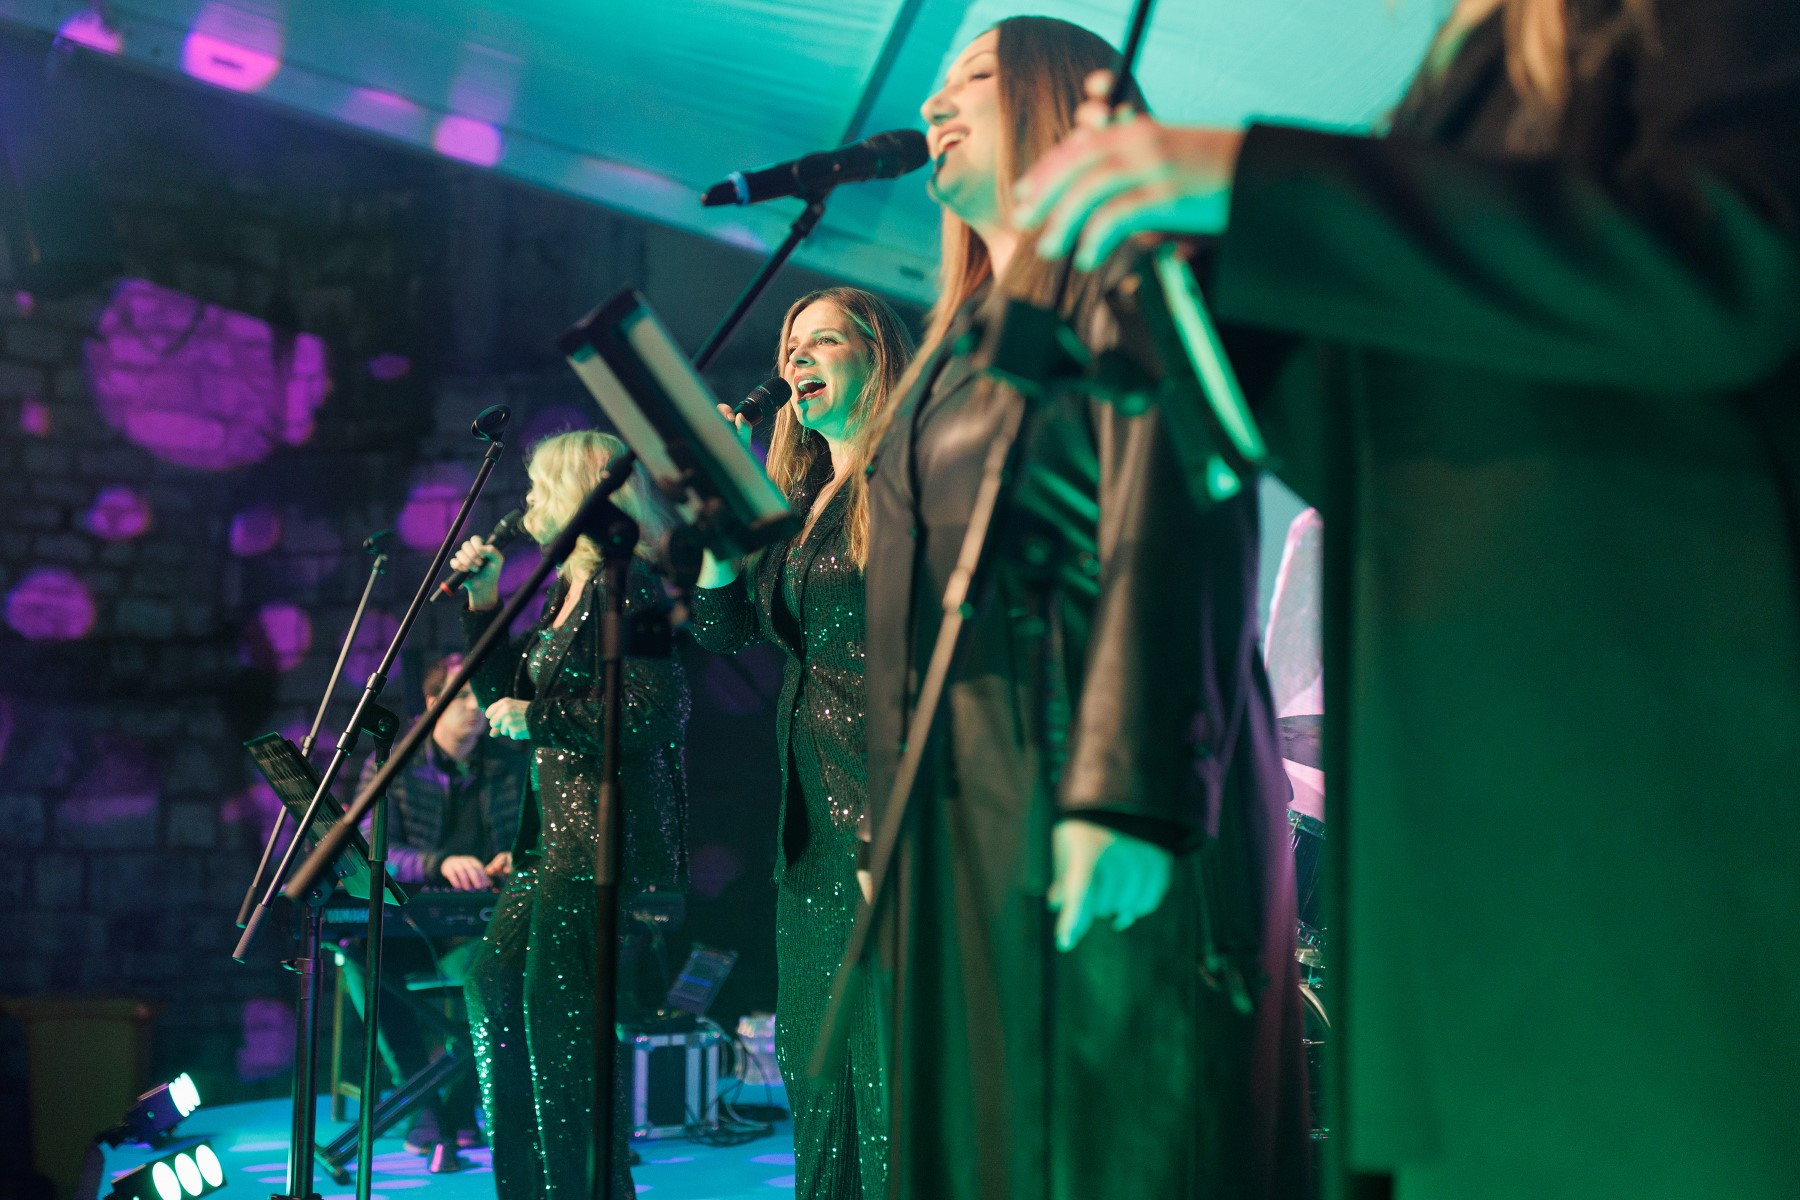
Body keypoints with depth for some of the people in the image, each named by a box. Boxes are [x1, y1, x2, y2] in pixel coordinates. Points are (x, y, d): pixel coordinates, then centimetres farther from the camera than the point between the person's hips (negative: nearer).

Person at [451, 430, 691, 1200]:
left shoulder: (631, 589, -11)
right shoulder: (566, 593, 18)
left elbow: (653, 710, -20)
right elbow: (508, 695, 23)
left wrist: (536, 718, -14)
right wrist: (482, 602, 14)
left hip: (607, 832, -10)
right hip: (554, 831, 10)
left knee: (556, 998, -11)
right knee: (495, 982, 11)